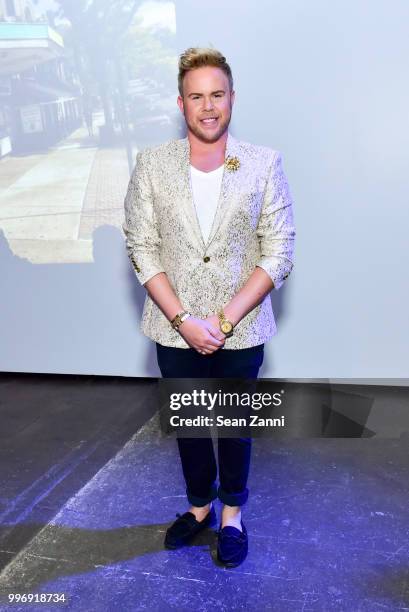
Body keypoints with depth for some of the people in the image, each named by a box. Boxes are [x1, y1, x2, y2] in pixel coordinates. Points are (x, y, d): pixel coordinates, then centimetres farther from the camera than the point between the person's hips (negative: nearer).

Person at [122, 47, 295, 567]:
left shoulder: (265, 164, -8)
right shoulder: (151, 164, -5)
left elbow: (278, 254, -9)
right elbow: (142, 249, -6)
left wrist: (224, 319, -16)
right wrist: (184, 320, -14)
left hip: (241, 329, -1)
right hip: (174, 328, 2)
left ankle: (232, 514, 42)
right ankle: (200, 505, 44)